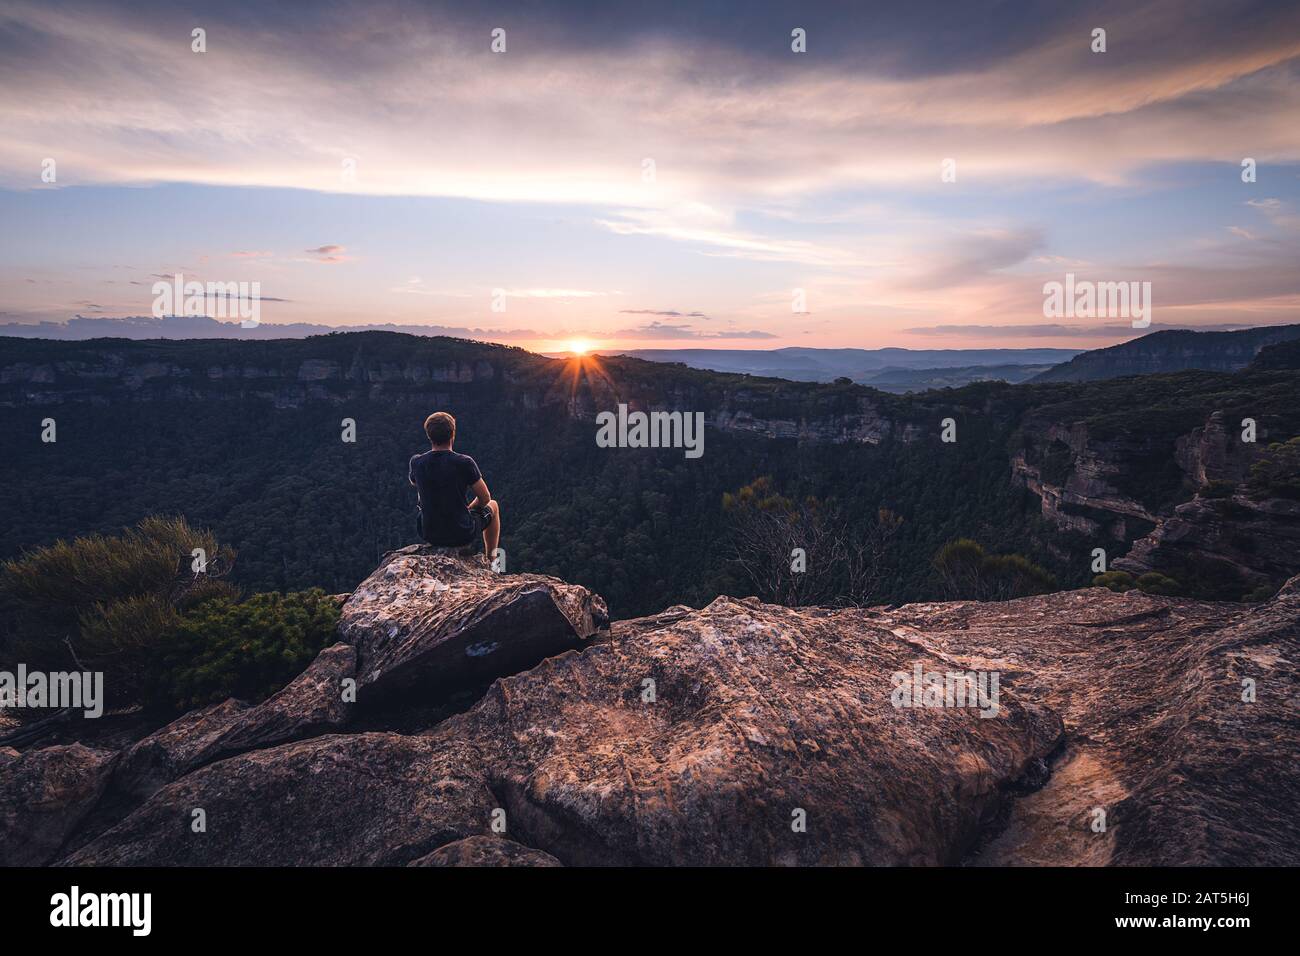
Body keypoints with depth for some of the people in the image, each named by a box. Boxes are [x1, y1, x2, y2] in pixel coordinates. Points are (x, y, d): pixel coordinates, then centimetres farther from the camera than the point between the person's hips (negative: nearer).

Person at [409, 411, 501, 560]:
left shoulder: (416, 462, -10)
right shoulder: (464, 463, -20)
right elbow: (485, 498, -9)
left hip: (429, 534, 4)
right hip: (462, 534, -4)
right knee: (493, 506, 26)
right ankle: (490, 561, 33)